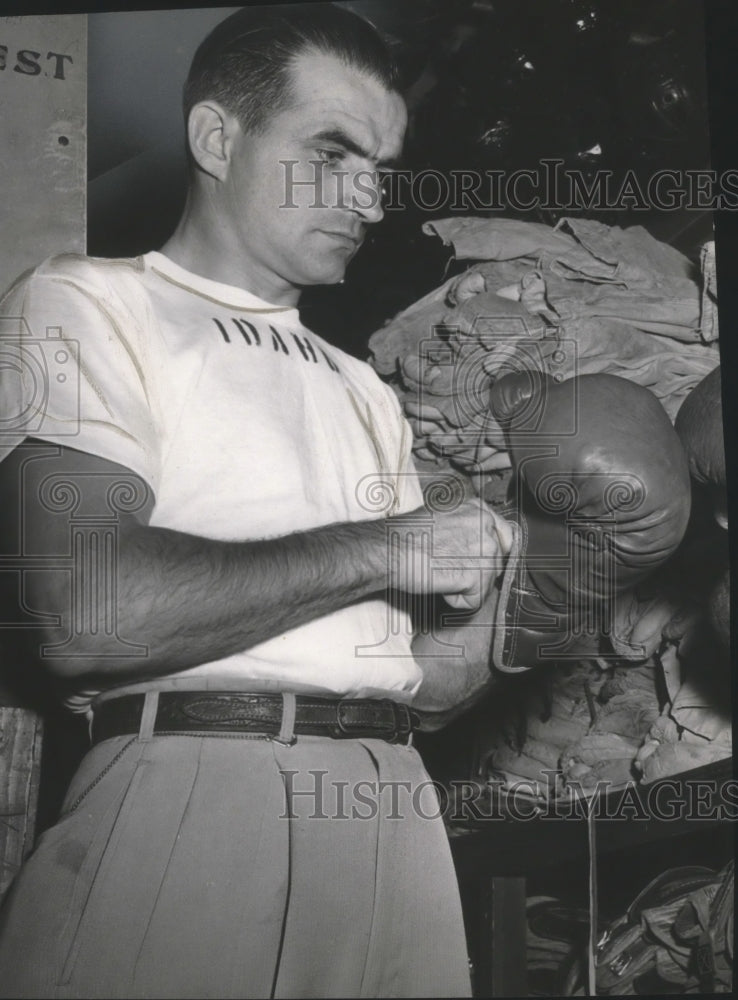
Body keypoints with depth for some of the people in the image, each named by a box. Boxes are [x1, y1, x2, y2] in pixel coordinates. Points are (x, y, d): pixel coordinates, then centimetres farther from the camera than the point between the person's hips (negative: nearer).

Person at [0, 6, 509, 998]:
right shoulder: (87, 305, 1)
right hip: (192, 798, -6)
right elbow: (85, 614, -17)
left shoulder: (363, 393, 20)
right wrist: (378, 550, -9)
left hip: (395, 814, 6)